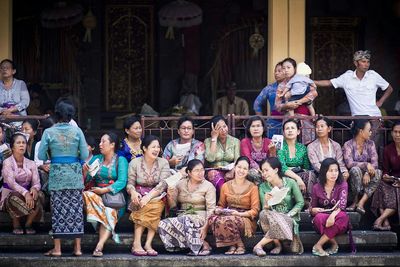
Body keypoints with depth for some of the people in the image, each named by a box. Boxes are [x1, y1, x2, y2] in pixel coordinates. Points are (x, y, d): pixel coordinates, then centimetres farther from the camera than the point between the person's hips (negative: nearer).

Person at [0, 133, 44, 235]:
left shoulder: (31, 163, 9)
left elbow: (37, 182, -1)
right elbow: (11, 182, -22)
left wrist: (34, 188, -28)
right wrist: (25, 193, -38)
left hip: (27, 193, 3)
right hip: (10, 195, -3)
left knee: (39, 195, -30)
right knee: (15, 198, -40)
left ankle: (28, 224, -9)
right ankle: (16, 225, -10)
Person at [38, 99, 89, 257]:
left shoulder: (49, 132, -4)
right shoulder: (77, 131, -2)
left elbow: (41, 156, -2)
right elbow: (85, 156, -2)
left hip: (56, 174, -1)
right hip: (74, 174, 1)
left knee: (58, 210, 4)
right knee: (76, 209, 6)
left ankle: (57, 248, 3)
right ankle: (77, 248, 7)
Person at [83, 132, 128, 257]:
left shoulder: (121, 160, 6)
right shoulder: (96, 159, 19)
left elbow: (122, 182, -7)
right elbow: (85, 180, 14)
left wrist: (104, 190, -16)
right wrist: (85, 171, -7)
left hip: (114, 194, -3)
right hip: (96, 194, 3)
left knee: (110, 211, -36)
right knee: (87, 195, -33)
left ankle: (99, 245, -45)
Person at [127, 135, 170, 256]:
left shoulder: (163, 163, 1)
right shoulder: (134, 163, 0)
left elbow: (163, 184, -10)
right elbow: (130, 183, -1)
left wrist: (149, 196, -25)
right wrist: (133, 192, -26)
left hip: (156, 195, 1)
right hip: (139, 195, -1)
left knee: (154, 206, -33)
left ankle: (148, 244, -32)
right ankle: (137, 244, -33)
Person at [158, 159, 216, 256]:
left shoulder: (208, 186, 1)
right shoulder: (180, 184, 11)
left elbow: (211, 209, -6)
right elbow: (172, 205, 12)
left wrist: (205, 226, -19)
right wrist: (170, 196, -10)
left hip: (199, 217, -5)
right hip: (183, 216, 5)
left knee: (185, 221, -38)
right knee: (163, 225, -25)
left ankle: (203, 245, -21)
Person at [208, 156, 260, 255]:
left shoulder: (252, 187, 0)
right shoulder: (226, 186, 11)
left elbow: (255, 211, -4)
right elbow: (221, 205, 20)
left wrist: (239, 214, -18)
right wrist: (218, 210, -4)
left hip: (246, 220, -4)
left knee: (227, 220, -36)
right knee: (213, 219, -29)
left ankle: (240, 245, -12)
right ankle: (233, 245, -15)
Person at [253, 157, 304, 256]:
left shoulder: (290, 183, -4)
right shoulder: (263, 187, 2)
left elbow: (300, 203, -1)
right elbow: (265, 209, -1)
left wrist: (288, 215, -13)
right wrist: (266, 202, -24)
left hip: (289, 219, -2)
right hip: (273, 217, 2)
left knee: (278, 222, -38)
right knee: (264, 214, -33)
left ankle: (259, 245, -21)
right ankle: (278, 244, -16)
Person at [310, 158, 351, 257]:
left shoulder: (342, 185, -4)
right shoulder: (317, 188, 1)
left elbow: (342, 203, -21)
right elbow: (312, 209, 11)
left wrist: (333, 215, -42)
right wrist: (314, 210, -16)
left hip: (339, 224, 0)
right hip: (322, 223, 0)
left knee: (342, 216, -36)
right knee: (319, 217, -35)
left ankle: (318, 246, -27)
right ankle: (334, 244, -18)